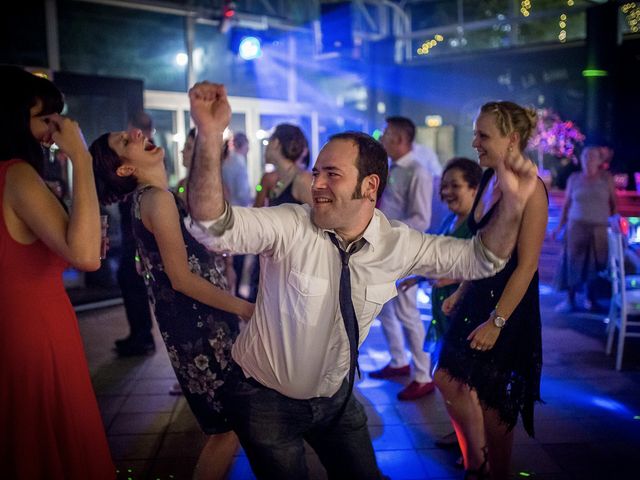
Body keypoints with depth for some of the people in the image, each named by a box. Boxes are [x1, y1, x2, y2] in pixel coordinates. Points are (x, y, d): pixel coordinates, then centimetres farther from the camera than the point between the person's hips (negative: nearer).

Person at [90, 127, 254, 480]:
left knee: (227, 422, 19)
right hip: (198, 325, -9)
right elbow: (181, 278, -20)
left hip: (198, 321, 9)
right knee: (230, 425, 1)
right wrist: (245, 308, -15)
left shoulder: (152, 197, 12)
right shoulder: (158, 199, -17)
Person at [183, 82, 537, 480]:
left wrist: (512, 204, -23)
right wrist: (210, 135, -53)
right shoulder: (289, 227, -24)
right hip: (267, 398, -3)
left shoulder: (398, 244, -12)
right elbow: (214, 228, -39)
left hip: (336, 398, 4)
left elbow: (477, 259, -4)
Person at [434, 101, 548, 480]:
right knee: (449, 379, 13)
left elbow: (527, 265, -20)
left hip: (508, 307, -8)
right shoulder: (490, 180, 6)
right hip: (478, 298, 8)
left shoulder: (529, 189, -19)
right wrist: (461, 292, 16)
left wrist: (497, 321, -20)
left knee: (492, 401, 2)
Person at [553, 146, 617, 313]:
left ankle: (591, 300, 16)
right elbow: (566, 204, 10)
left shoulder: (606, 178, 4)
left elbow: (613, 203, 8)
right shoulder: (574, 178, 7)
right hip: (577, 226, 0)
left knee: (596, 265, 3)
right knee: (573, 263, -2)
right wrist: (560, 226, 6)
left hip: (600, 228, 0)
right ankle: (570, 300, 7)